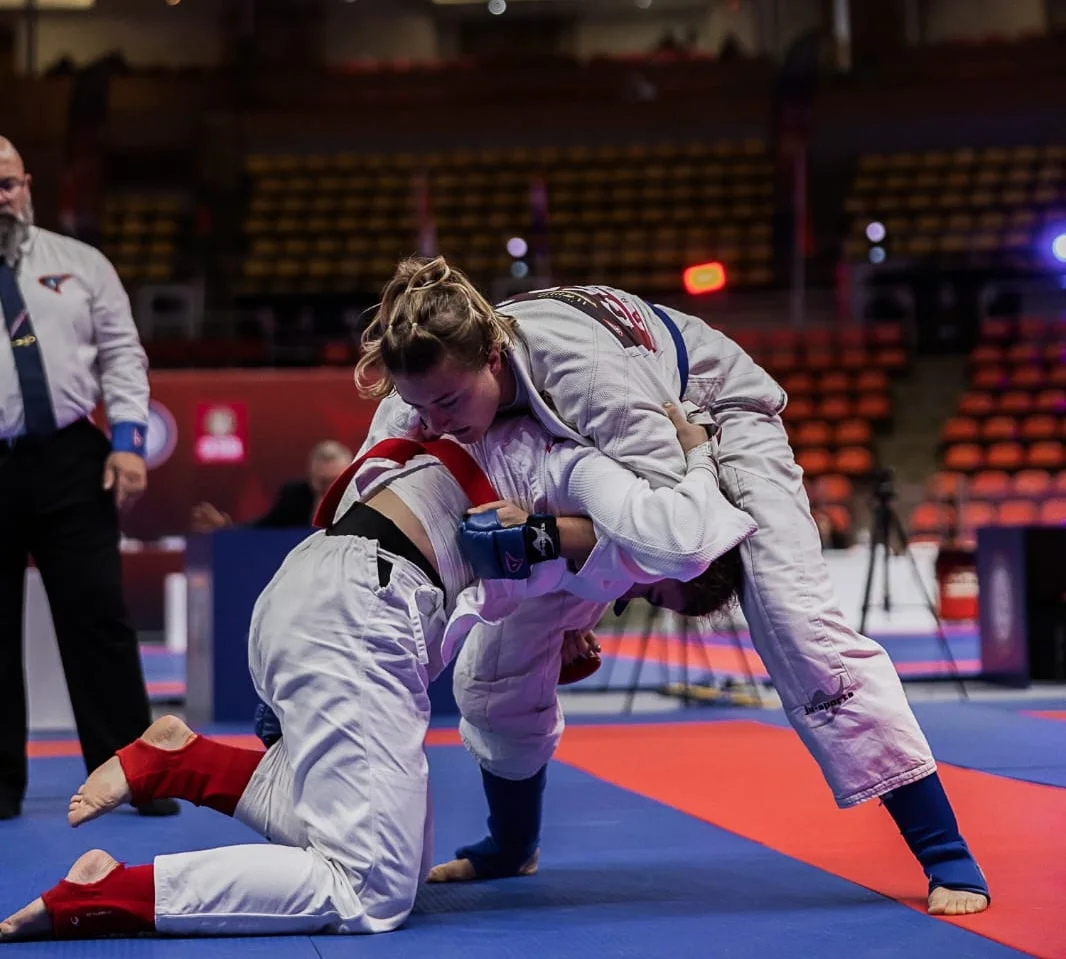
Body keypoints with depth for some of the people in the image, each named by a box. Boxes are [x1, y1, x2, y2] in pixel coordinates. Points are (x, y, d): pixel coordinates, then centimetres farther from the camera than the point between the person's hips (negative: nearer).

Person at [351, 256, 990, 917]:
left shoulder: (573, 361, -44)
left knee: (801, 626, -22)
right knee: (492, 668, 5)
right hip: (597, 450, 6)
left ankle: (945, 852, -14)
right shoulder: (439, 377, -25)